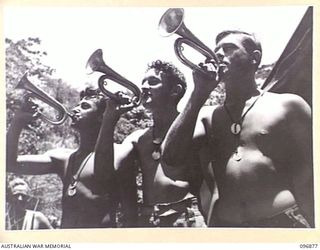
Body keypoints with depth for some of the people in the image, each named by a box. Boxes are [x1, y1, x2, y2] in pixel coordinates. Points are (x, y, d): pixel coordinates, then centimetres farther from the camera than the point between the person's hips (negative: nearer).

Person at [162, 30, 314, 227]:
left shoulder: (288, 106, 4)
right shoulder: (206, 116, 14)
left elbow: (310, 178, 2)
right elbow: (171, 158, -1)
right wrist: (200, 93, -1)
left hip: (285, 221, -3)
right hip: (224, 224, 4)